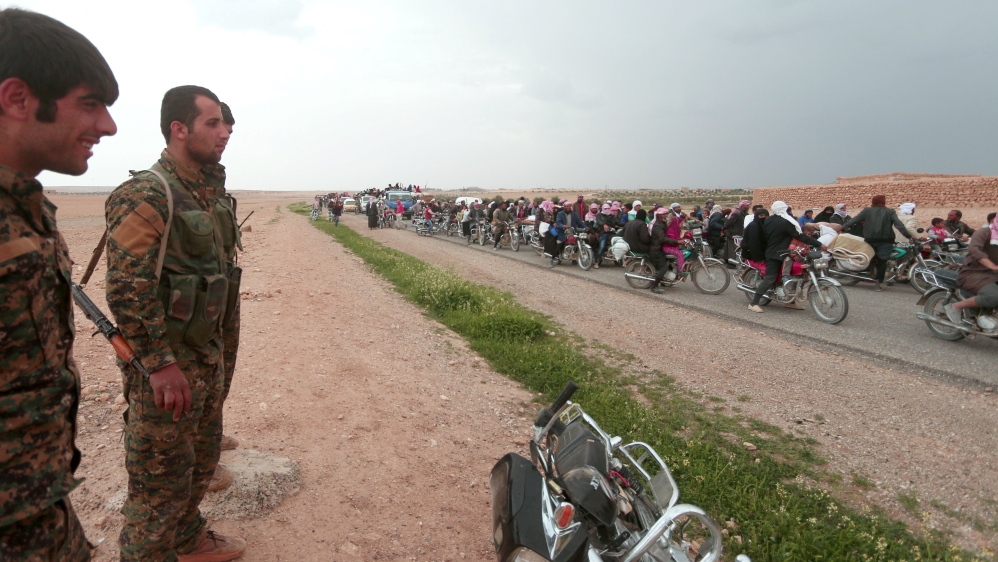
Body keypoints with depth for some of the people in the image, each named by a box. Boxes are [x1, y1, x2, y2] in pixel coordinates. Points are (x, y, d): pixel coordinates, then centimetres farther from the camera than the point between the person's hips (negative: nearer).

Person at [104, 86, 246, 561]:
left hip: (205, 358, 9)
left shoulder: (198, 194, 12)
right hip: (166, 367, -9)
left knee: (200, 463, 23)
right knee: (161, 483, 4)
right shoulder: (144, 195, -18)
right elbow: (126, 289, -23)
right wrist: (161, 365, -23)